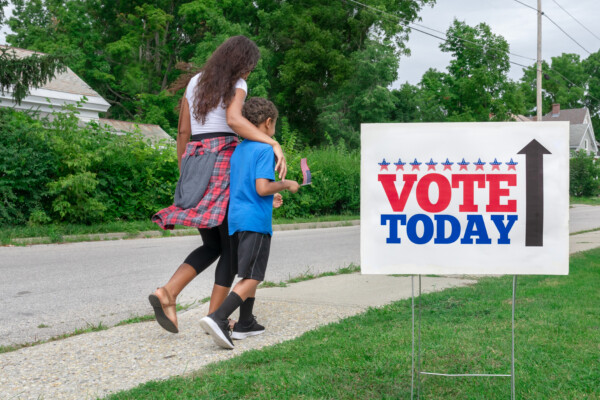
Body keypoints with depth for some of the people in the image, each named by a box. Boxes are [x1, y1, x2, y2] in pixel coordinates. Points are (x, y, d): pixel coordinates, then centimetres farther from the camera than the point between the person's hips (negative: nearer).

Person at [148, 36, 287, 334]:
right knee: (232, 247, 4)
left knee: (212, 247, 12)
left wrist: (183, 174, 23)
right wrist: (274, 144, -31)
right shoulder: (236, 85, -3)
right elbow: (234, 120, -24)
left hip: (195, 164, 6)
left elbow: (183, 132, 17)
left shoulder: (194, 82, 17)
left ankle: (167, 293, -10)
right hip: (225, 162, -6)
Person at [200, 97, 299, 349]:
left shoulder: (238, 150, 15)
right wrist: (286, 185, -3)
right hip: (256, 221, -8)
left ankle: (245, 324, 23)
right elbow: (262, 187, -20)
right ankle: (218, 318, -23)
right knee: (251, 278, -8)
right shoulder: (265, 150, -9)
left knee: (249, 275, 19)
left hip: (236, 218, 8)